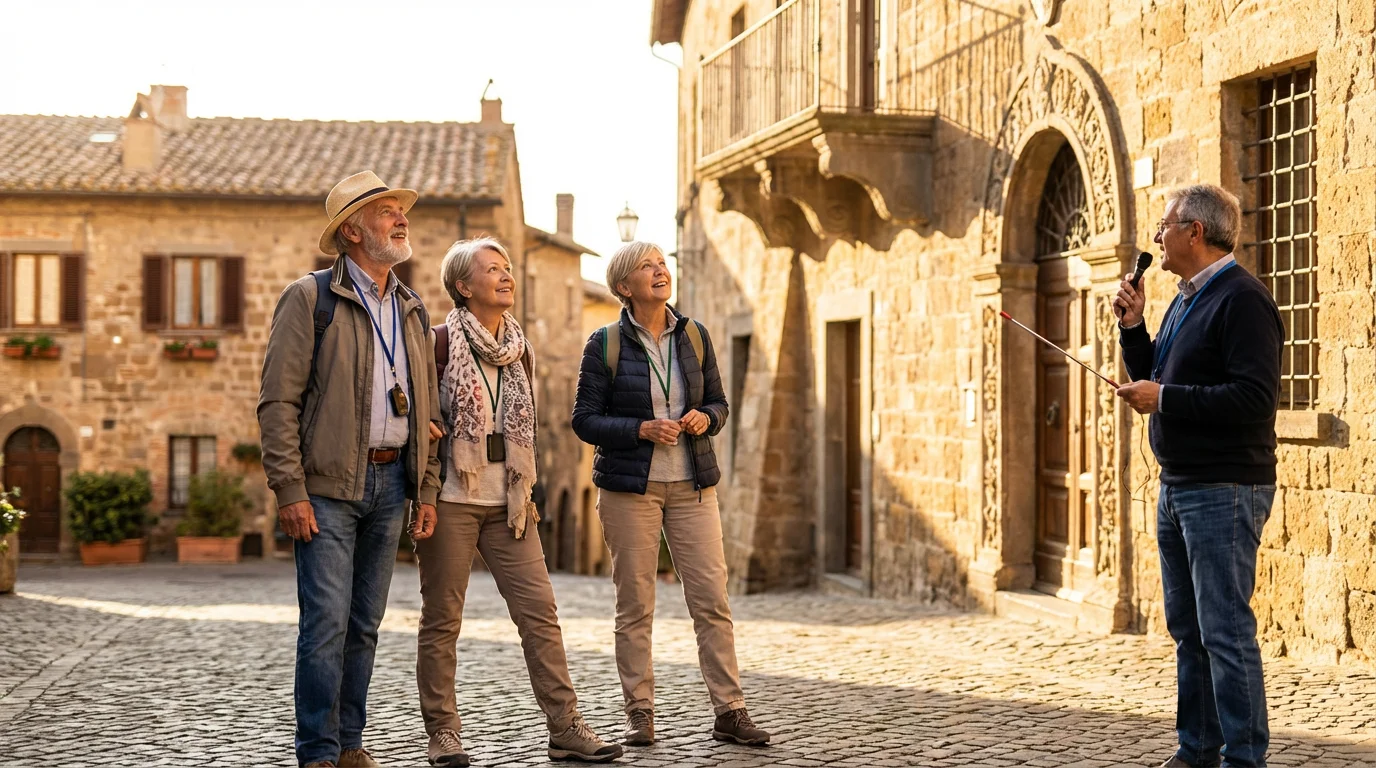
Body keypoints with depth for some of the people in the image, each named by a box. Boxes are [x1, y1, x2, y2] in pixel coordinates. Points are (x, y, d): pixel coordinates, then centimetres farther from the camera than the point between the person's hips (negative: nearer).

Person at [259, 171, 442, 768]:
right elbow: (278, 401, -8)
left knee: (365, 624, 10)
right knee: (326, 622, -7)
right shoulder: (310, 299, -4)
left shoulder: (412, 310, 16)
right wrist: (290, 491, -15)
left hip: (391, 481, 6)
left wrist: (427, 490, 11)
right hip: (330, 484, -6)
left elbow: (426, 406, 19)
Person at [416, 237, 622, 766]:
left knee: (539, 610, -1)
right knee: (442, 617, 2)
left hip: (506, 501, 5)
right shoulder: (443, 343, -5)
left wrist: (526, 494, 13)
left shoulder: (519, 350, 12)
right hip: (451, 498, -5)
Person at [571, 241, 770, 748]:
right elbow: (584, 420, -4)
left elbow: (719, 403, 14)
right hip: (628, 486, -3)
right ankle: (639, 712, 12)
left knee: (712, 598, -2)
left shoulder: (694, 336, 7)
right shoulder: (606, 344, -3)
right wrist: (642, 429, -17)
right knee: (635, 604, 1)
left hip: (692, 483, 3)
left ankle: (729, 712, 3)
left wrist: (705, 419, -8)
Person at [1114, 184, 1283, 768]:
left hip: (1223, 490, -10)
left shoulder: (1241, 300, -14)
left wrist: (1164, 399, -20)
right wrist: (1133, 327, 9)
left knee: (1225, 629, -7)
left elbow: (1256, 396, -23)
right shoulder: (1185, 302, 16)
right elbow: (1155, 381, 23)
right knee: (1187, 627, 15)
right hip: (1177, 485, 10)